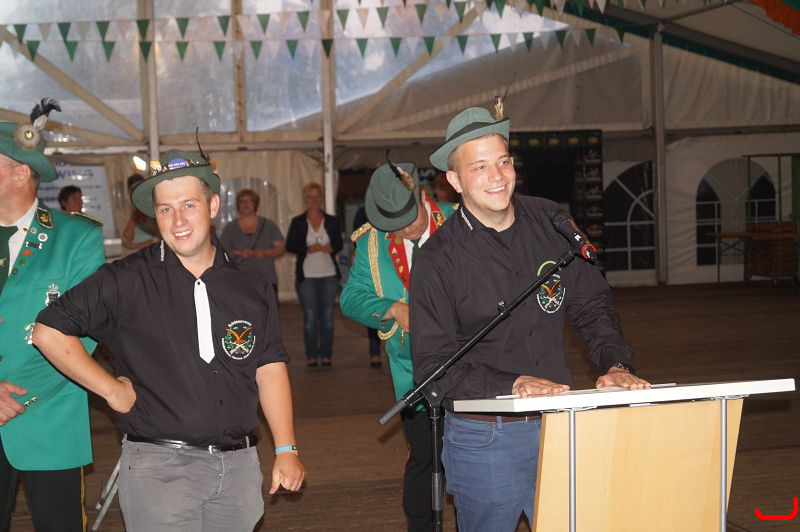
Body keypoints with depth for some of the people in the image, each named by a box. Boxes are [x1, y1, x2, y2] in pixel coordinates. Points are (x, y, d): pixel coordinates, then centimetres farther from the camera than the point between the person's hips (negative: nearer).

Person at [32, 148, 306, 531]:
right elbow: (49, 331, -2)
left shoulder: (252, 284, 7)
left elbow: (269, 368, 9)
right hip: (158, 466, -4)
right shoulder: (127, 281, -5)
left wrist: (286, 450, 3)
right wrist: (112, 389, -4)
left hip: (238, 465, 4)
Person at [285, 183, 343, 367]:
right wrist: (308, 249, -16)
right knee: (310, 317, -2)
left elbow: (339, 244, 5)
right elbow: (290, 246, -2)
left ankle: (326, 355, 8)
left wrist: (329, 248, -17)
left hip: (329, 274, 1)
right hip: (306, 275, -1)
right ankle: (311, 356, 4)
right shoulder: (298, 222, 4)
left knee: (327, 316, 2)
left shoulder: (332, 221, 8)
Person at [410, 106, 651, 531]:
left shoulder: (549, 222, 2)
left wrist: (616, 364, -8)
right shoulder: (437, 260, -10)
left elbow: (592, 305, 9)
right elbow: (433, 365, -12)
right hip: (484, 440, -3)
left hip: (561, 427, 3)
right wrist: (513, 385, -23)